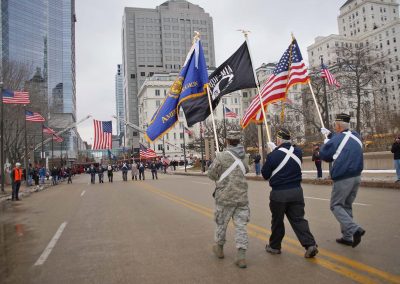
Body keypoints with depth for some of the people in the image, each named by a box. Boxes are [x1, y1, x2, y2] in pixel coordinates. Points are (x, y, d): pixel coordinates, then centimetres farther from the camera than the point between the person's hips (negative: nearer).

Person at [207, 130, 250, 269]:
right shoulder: (243, 157, 4)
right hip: (242, 196, 3)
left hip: (225, 196, -3)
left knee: (221, 223, 15)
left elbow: (211, 174, -5)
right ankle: (241, 257, 0)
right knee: (241, 225, 4)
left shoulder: (221, 156, -12)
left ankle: (219, 248, 34)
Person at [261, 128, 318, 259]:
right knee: (298, 219, 10)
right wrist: (276, 150, 14)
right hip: (296, 191, 4)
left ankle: (274, 246, 27)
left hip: (279, 193, -4)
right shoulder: (298, 151, 0)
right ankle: (310, 244, -2)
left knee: (277, 221, 12)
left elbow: (265, 174, -5)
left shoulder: (273, 155, -16)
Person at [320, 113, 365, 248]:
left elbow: (323, 155, -2)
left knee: (336, 206, 5)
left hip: (343, 179, -7)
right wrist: (330, 135, 31)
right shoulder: (356, 136, 5)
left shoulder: (336, 140, -14)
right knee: (347, 206, 16)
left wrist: (326, 142, 13)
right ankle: (347, 237, 19)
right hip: (356, 177, 7)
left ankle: (355, 229, -13)